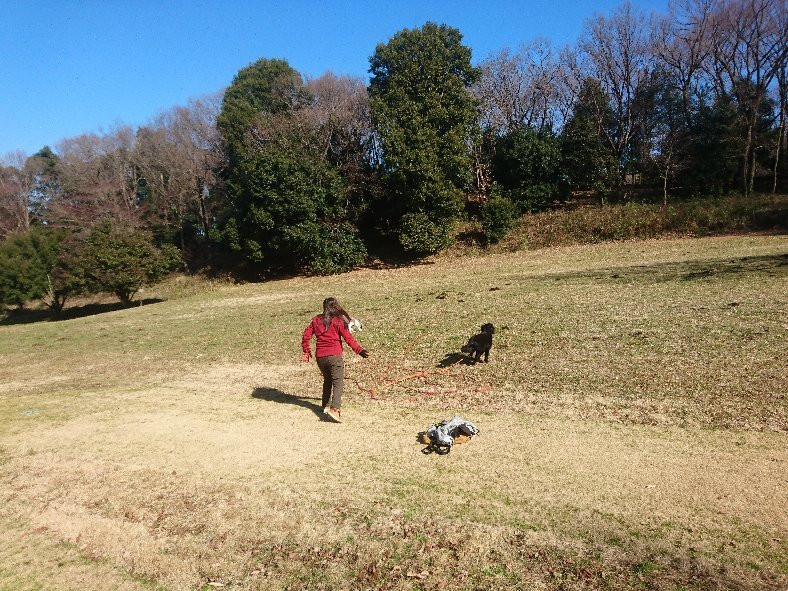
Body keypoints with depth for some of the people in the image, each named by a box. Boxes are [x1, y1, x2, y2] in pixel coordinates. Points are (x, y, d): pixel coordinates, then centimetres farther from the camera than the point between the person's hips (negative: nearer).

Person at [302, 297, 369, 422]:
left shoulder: (316, 320, 11)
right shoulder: (338, 321, -2)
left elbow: (306, 336, 10)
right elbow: (348, 338, -9)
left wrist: (306, 351, 22)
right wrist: (359, 350, -9)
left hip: (319, 357, 5)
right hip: (334, 356, -5)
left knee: (327, 380, 23)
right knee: (338, 382, -7)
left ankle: (326, 405, 27)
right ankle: (335, 408, -24)